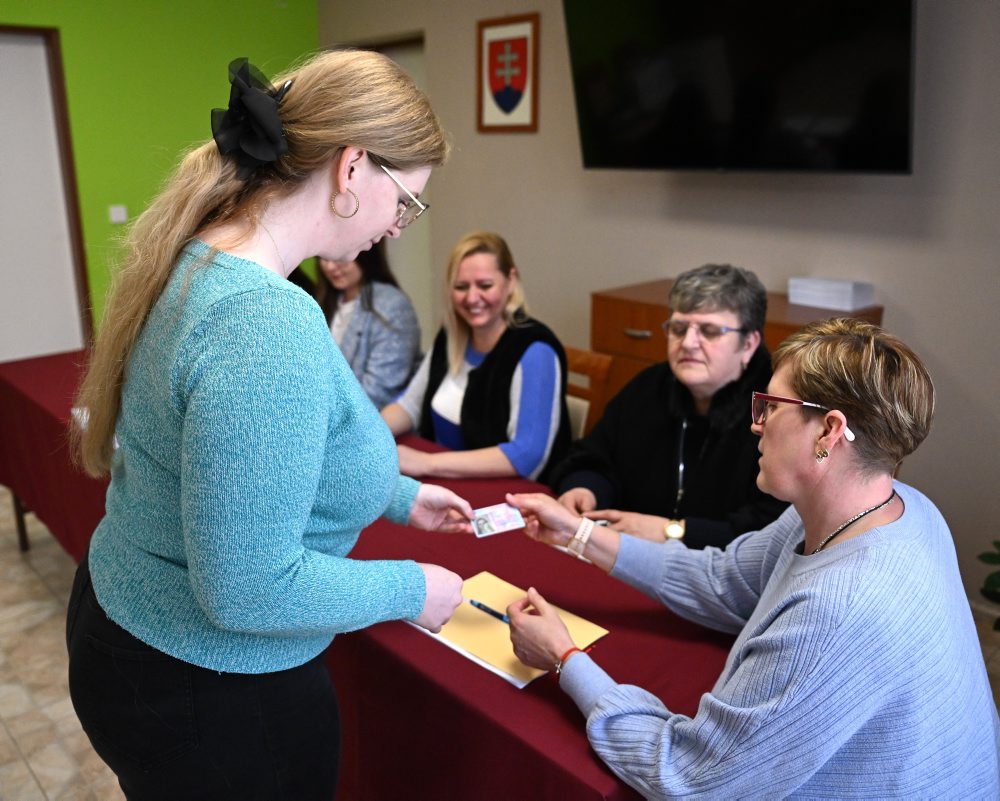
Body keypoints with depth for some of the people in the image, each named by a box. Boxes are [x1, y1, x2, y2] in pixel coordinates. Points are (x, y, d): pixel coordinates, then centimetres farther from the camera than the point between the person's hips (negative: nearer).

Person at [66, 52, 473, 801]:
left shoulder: (198, 264, -1)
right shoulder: (268, 321, -32)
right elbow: (247, 591, -30)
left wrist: (399, 495, 13)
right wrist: (409, 588, -15)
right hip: (205, 693, -8)